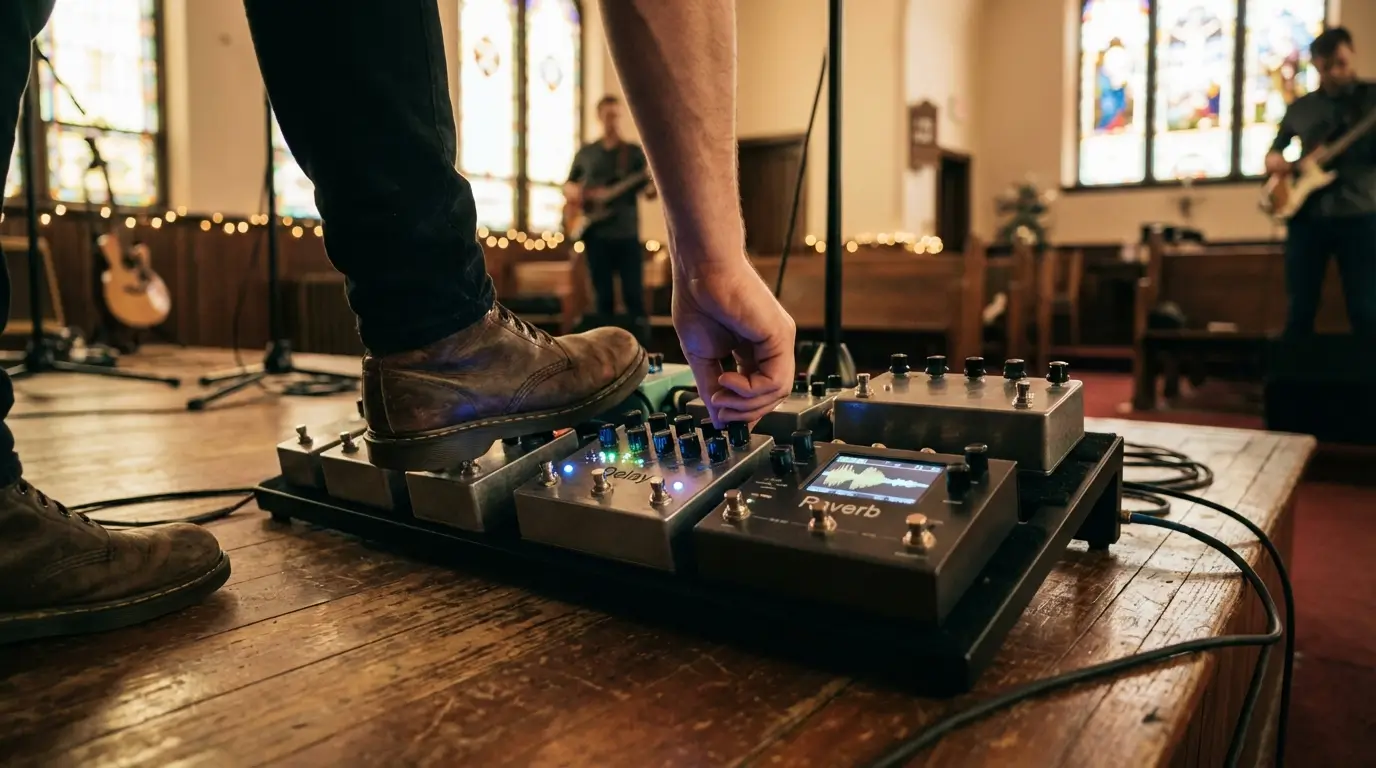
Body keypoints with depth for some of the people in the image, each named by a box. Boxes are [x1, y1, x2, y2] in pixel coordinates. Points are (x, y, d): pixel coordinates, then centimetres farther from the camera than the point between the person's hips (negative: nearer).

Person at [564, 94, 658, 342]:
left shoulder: (635, 152, 7)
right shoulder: (585, 153, 13)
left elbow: (649, 193, 1)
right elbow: (569, 186, 20)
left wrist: (655, 181, -21)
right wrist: (576, 194, -3)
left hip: (627, 234, -2)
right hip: (596, 235, 2)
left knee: (634, 295, -6)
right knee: (603, 297, 5)